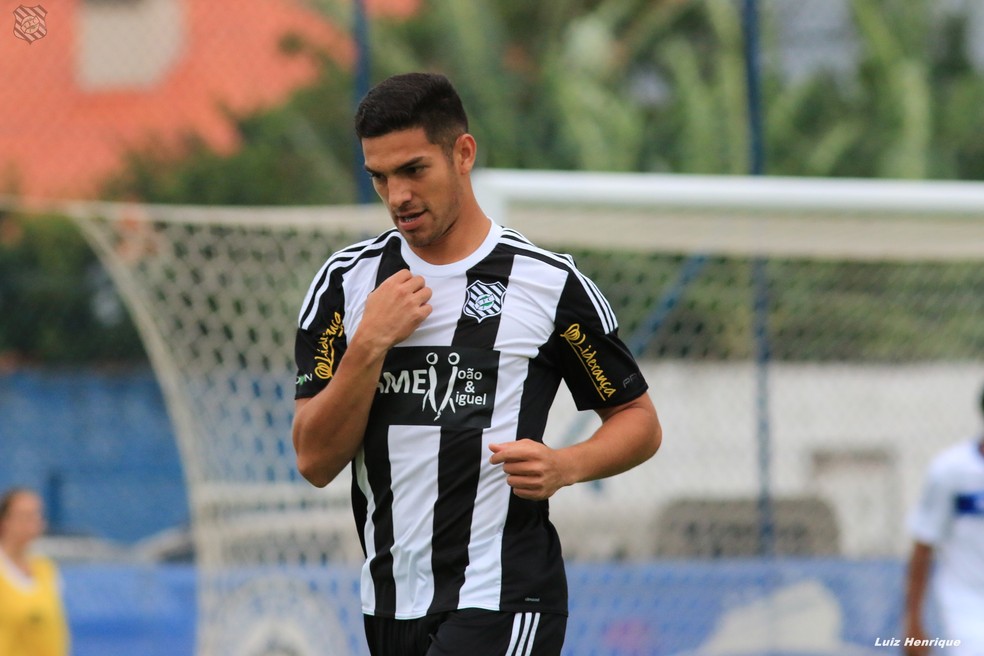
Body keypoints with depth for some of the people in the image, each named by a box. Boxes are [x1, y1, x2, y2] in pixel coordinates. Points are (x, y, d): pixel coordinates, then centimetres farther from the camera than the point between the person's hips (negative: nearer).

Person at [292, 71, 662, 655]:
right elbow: (316, 462, 0)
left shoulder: (550, 283, -2)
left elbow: (639, 421, 7)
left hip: (502, 606, -5)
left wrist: (566, 466, -13)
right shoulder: (346, 280, 6)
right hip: (389, 603, 5)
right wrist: (370, 343, -12)